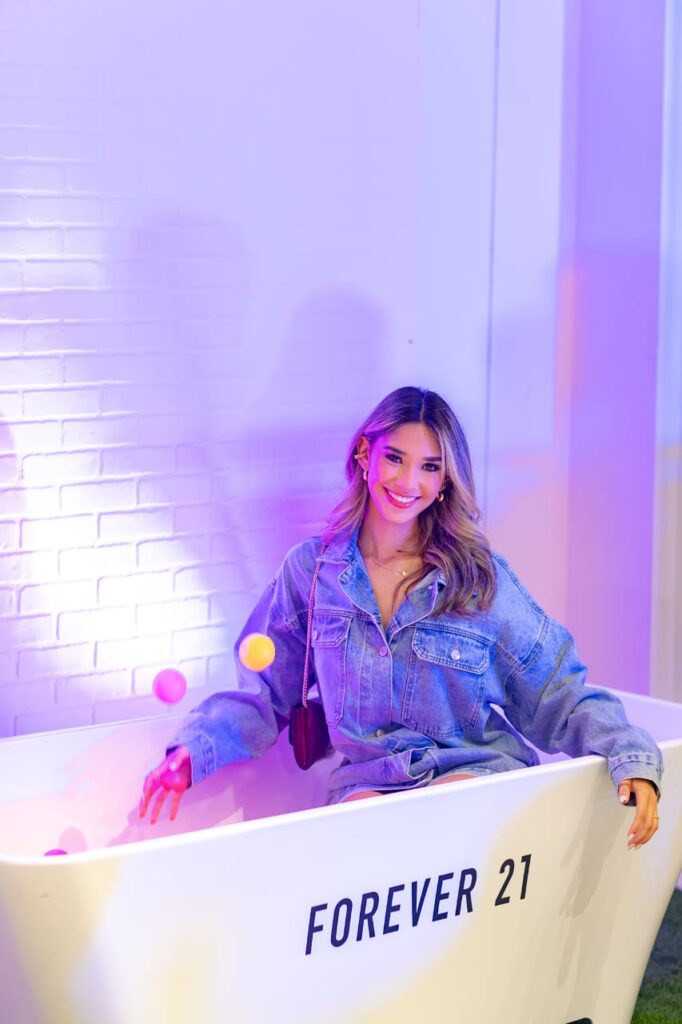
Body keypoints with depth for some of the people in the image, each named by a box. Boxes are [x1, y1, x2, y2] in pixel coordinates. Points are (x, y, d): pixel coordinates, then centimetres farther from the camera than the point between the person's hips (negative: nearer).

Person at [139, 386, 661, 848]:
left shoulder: (481, 578, 1)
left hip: (474, 774, 0)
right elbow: (262, 695, 11)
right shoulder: (311, 570, 6)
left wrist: (631, 759, -15)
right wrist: (190, 753, -7)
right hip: (366, 781, 0)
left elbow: (560, 695, 2)